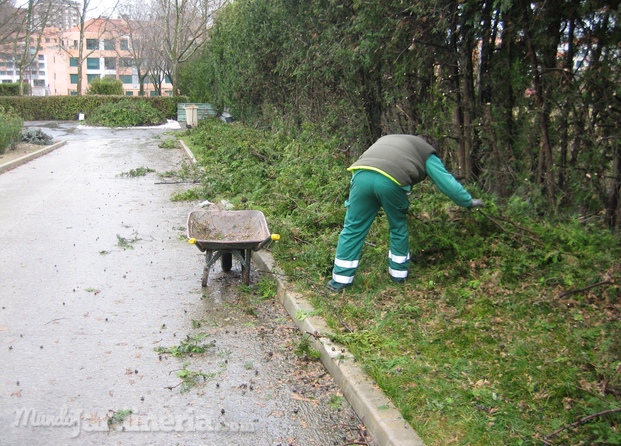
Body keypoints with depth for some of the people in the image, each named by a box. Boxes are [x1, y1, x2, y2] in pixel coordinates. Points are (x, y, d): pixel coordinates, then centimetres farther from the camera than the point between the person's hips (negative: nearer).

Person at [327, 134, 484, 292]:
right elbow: (446, 181, 20)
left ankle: (340, 280, 12)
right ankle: (399, 274, 32)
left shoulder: (386, 139, 40)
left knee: (353, 229, 9)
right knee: (399, 228, 21)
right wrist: (468, 202, 30)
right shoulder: (427, 154, 25)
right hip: (391, 182, -3)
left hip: (362, 175, 3)